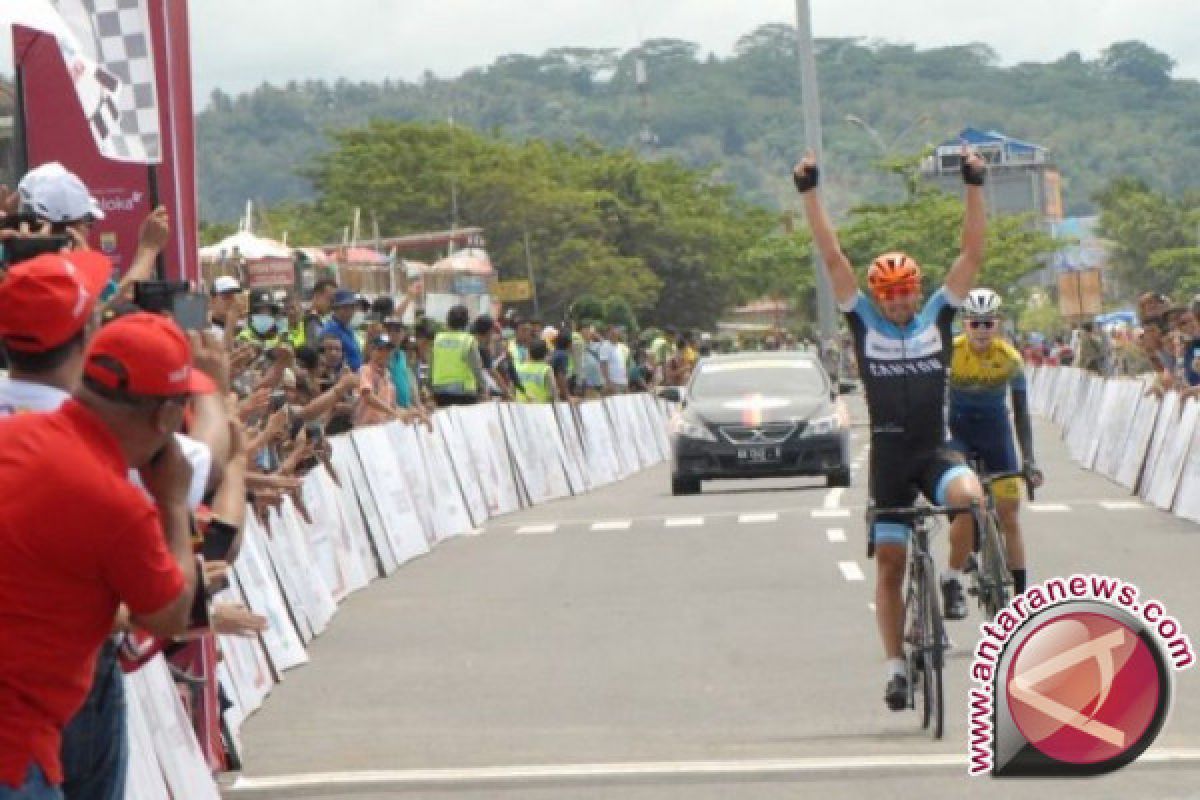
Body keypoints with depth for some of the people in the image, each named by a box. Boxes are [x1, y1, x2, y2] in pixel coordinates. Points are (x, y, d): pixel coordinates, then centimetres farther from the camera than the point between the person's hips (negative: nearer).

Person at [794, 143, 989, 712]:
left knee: (970, 496, -33)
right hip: (888, 455, 1)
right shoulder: (864, 321, 3)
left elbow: (972, 252, -3)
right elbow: (832, 257, -3)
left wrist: (974, 186, -11)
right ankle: (896, 667, 12)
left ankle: (952, 579, -7)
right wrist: (810, 192, -9)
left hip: (934, 450, -1)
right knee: (889, 563, 3)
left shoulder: (937, 315, 3)